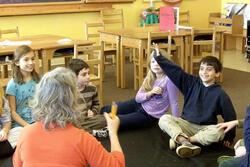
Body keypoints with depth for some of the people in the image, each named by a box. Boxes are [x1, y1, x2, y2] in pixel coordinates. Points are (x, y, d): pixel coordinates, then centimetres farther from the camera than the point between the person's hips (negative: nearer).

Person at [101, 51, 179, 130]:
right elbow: (138, 98, -4)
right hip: (139, 104, 7)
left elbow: (173, 102, -20)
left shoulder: (168, 79, -22)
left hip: (149, 116, -6)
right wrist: (151, 92, -22)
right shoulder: (149, 78, 0)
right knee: (105, 110, 0)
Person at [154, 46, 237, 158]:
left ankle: (179, 140, -27)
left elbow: (230, 116, 1)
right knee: (164, 119, -23)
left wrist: (229, 137, 4)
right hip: (186, 124, 2)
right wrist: (159, 57, -13)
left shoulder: (220, 94, -4)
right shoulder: (192, 83, 3)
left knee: (218, 132, -35)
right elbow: (175, 71, -4)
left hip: (205, 128, -2)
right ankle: (186, 144, -44)